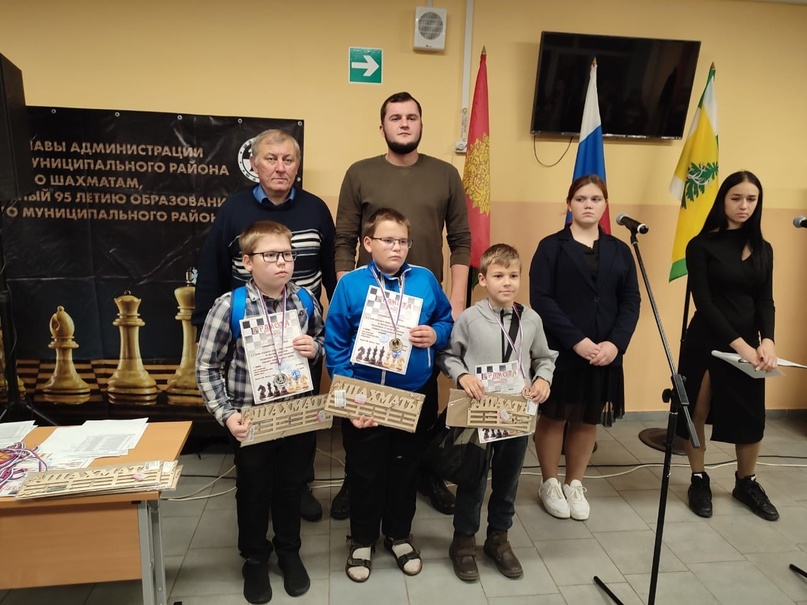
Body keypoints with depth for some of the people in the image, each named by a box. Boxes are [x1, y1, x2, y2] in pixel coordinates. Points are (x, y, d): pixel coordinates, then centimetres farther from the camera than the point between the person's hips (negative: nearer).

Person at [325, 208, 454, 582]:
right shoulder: (350, 284, -10)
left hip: (415, 396, 2)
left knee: (405, 470, 18)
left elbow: (447, 320, 10)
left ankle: (399, 535, 41)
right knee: (365, 473, 13)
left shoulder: (425, 280, -3)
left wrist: (436, 334, -13)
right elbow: (335, 344, -9)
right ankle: (362, 540, 36)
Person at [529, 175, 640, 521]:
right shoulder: (551, 246, -3)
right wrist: (576, 340, -19)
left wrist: (615, 343, -12)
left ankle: (575, 484, 31)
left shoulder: (619, 251, 9)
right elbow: (541, 300, -11)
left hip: (604, 354, 4)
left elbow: (630, 303, 4)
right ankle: (550, 484, 27)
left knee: (588, 420, 13)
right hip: (559, 351, -3)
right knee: (554, 416, 8)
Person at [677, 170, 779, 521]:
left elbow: (765, 301, 3)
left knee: (751, 416, 10)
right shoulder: (701, 245, -7)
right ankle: (699, 481, 26)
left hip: (749, 344, 4)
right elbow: (703, 303, -13)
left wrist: (767, 340, -14)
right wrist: (739, 344, -20)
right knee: (699, 413, 8)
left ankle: (746, 483, 33)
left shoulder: (762, 249, 8)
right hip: (707, 343, -4)